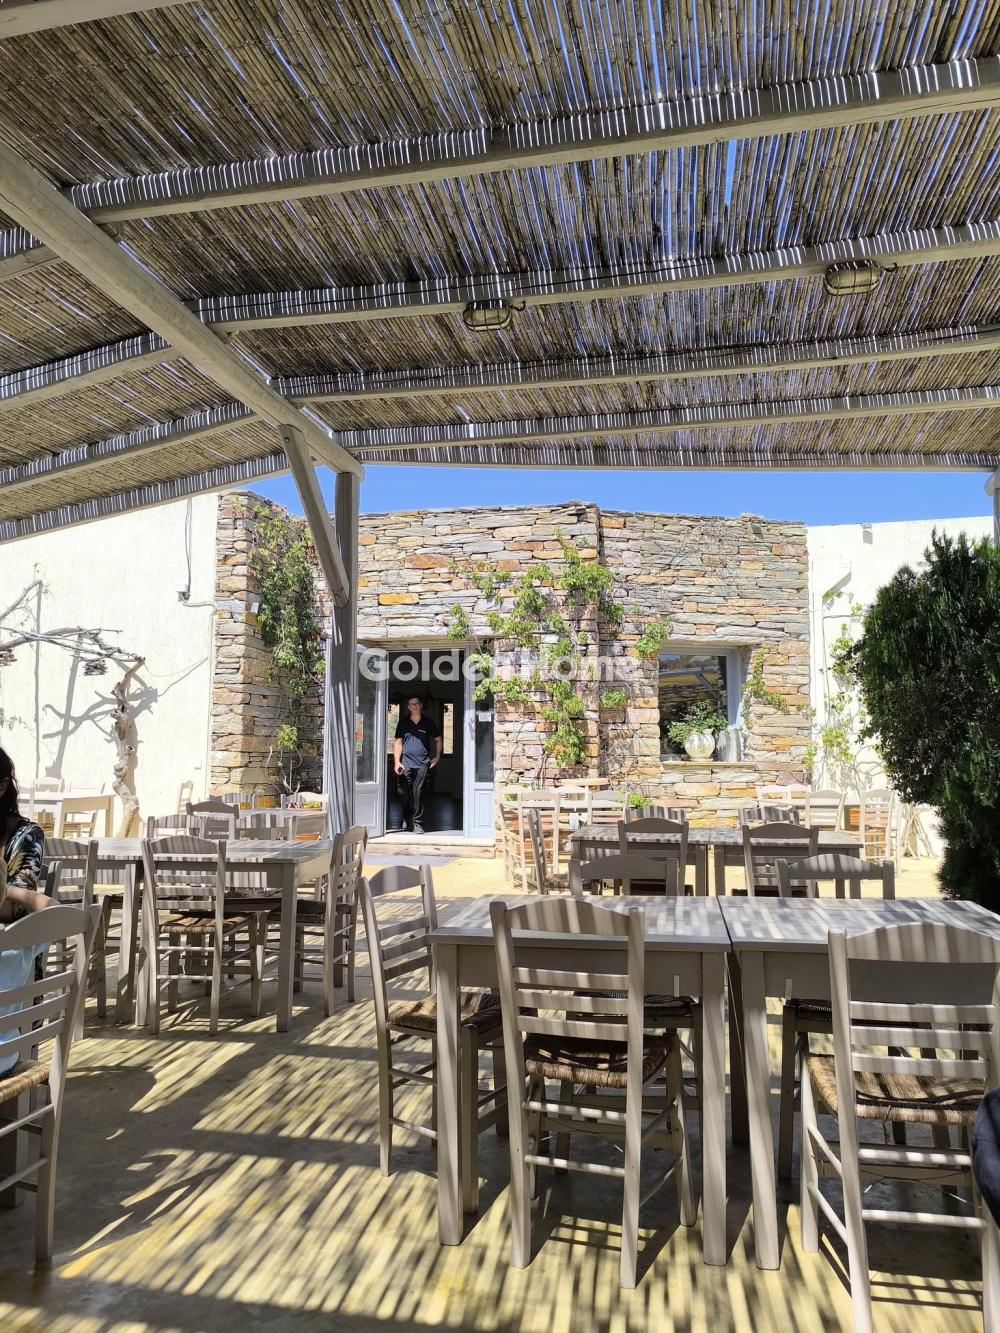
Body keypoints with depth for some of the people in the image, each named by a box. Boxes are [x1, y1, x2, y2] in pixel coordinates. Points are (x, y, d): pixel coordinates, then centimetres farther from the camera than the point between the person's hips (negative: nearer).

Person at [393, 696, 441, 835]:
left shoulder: (428, 722, 7)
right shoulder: (403, 723, 8)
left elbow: (438, 740, 18)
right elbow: (398, 742, 7)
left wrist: (437, 757, 7)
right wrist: (397, 761, -3)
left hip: (422, 763, -1)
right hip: (406, 763, 1)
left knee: (418, 792, -5)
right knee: (403, 792, 0)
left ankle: (417, 823, 3)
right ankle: (406, 819, 22)